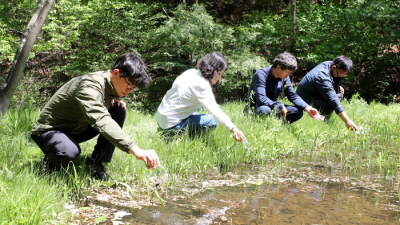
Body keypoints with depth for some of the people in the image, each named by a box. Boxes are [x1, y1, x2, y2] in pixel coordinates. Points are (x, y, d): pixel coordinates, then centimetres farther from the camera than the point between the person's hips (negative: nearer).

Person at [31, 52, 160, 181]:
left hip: (78, 129, 8)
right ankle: (51, 161, -3)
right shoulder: (90, 86, -33)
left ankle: (96, 163, -4)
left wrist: (113, 101, -9)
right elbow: (101, 121, -50)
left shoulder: (110, 83, -5)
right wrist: (135, 150, -61)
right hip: (50, 130, -8)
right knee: (70, 152, -41)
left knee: (119, 109, -8)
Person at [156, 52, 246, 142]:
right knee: (213, 121, -10)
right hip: (171, 126, -9)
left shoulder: (191, 72, 5)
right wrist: (232, 129, -39)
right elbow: (215, 110, -32)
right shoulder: (201, 85, -22)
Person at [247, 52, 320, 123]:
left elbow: (293, 96, 3)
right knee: (264, 110, -42)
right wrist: (280, 106, -27)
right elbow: (261, 99, -31)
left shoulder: (285, 78, -2)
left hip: (273, 107, 7)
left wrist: (307, 108, -12)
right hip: (257, 107, -7)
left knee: (298, 112, -10)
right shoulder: (261, 75, -23)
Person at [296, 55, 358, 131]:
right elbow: (333, 100, -38)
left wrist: (338, 86, 1)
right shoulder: (322, 77, -32)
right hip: (304, 99, -10)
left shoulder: (329, 64, -5)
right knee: (328, 106, -35)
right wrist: (347, 121, -40)